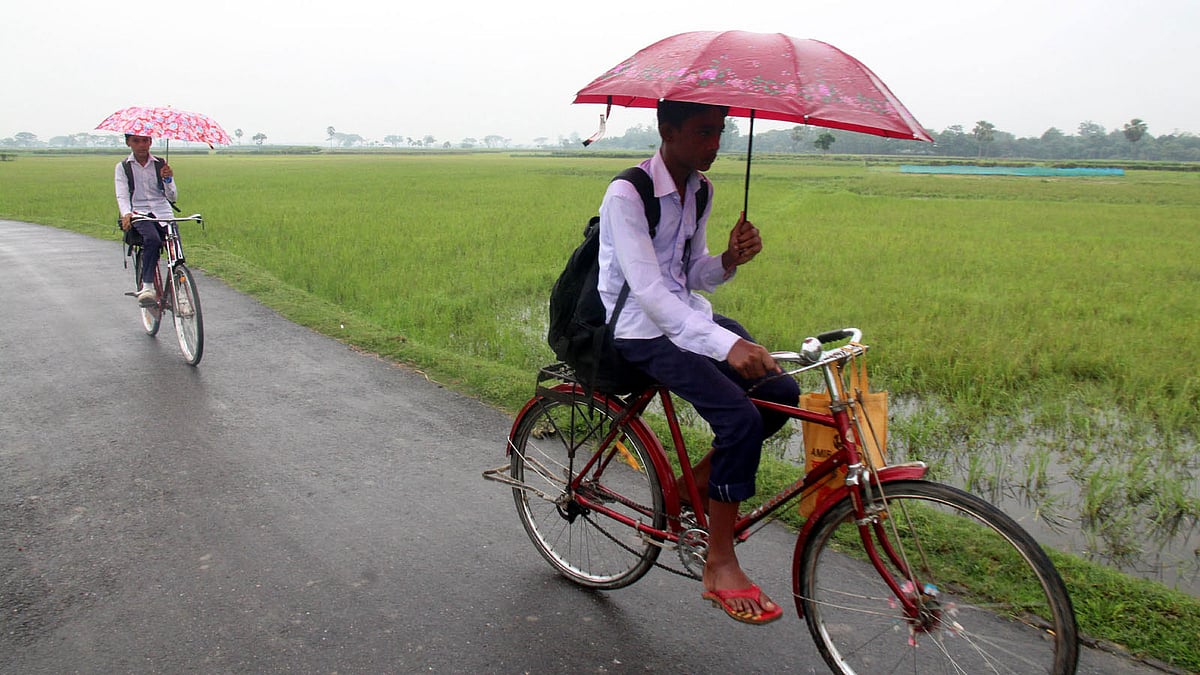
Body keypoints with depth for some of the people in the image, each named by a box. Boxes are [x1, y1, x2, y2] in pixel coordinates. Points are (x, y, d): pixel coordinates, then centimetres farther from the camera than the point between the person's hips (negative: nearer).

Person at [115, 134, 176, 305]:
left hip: (162, 212, 2)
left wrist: (168, 179, -11)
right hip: (139, 214, -2)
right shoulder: (123, 167, 12)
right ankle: (147, 286, -35)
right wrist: (126, 214, -22)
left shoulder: (161, 164, 14)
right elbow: (122, 195, -1)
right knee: (152, 239, -35)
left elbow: (172, 197, 9)